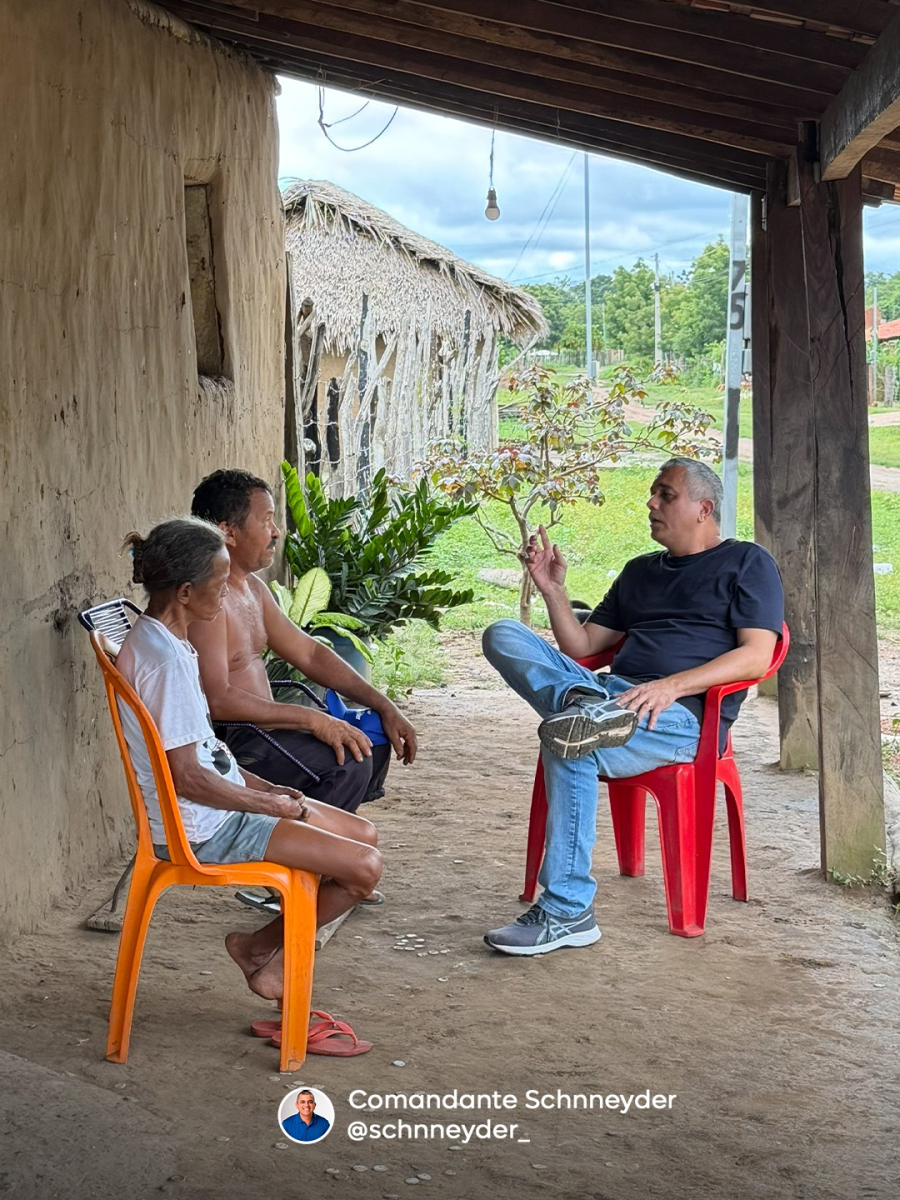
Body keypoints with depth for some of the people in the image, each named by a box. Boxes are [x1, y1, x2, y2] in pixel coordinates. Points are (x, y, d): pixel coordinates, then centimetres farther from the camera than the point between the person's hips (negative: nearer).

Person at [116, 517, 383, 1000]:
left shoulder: (154, 639, 8)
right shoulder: (166, 661, -25)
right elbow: (186, 777, -25)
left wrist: (265, 788, 8)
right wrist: (271, 805, -14)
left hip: (218, 805, 10)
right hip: (202, 829, -10)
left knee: (363, 834, 13)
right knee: (363, 867, -13)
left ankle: (263, 945, 16)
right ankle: (263, 948, 7)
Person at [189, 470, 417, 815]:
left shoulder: (252, 589, 13)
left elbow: (309, 652, 17)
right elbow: (218, 701, -29)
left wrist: (384, 707, 9)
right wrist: (313, 719, -27)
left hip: (258, 726, 11)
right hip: (225, 742, -11)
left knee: (372, 744, 14)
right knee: (348, 764, -23)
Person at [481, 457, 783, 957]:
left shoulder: (747, 563, 10)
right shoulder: (640, 572, 31)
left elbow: (756, 657, -5)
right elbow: (581, 645, 27)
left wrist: (671, 685, -18)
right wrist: (553, 591, 9)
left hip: (684, 712, -7)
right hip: (611, 689, 7)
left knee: (567, 745, -35)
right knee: (503, 635, -12)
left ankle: (567, 911, -29)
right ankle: (582, 704, -39)